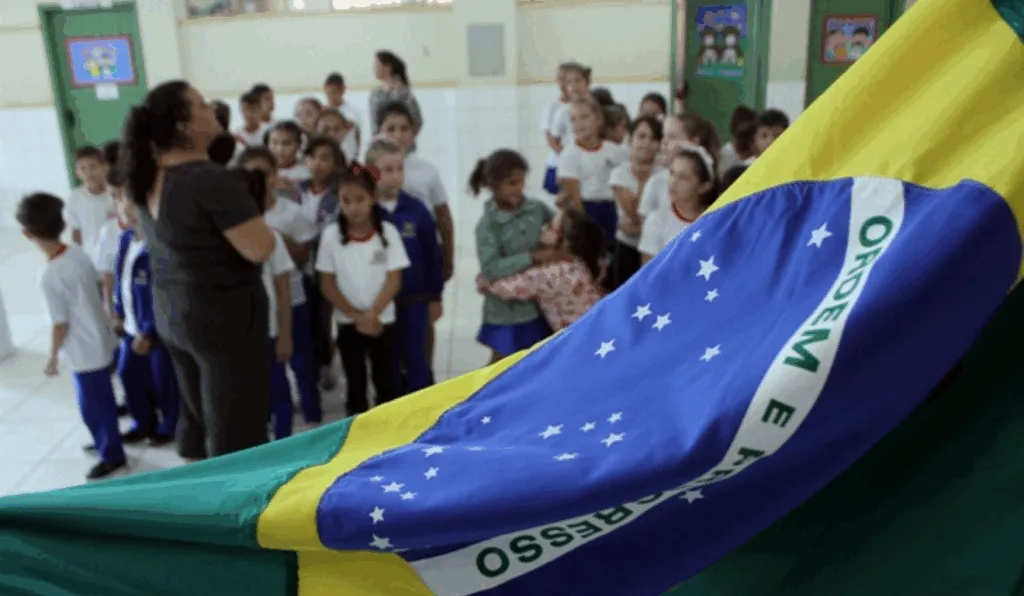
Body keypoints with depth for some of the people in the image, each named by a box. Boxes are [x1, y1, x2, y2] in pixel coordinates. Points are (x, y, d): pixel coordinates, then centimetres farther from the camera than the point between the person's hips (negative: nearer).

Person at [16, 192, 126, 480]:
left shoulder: (49, 277, -27)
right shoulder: (78, 253, -7)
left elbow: (60, 324, -19)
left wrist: (52, 358, -5)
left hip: (84, 352, -8)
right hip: (100, 341, 8)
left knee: (92, 405, 10)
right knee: (102, 399, 24)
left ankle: (112, 455, 26)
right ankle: (107, 440, 43)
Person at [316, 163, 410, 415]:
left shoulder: (388, 232, -8)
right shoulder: (331, 235, -7)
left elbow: (394, 280, -8)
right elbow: (328, 285, -4)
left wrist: (371, 314, -17)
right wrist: (356, 316, -11)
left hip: (382, 321, 0)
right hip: (348, 323, 1)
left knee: (385, 381, 9)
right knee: (355, 383, 12)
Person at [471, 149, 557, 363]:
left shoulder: (537, 209, -3)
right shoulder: (488, 224, -16)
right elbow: (491, 269, -24)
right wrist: (533, 257, -27)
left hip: (540, 304, 4)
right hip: (506, 311, -4)